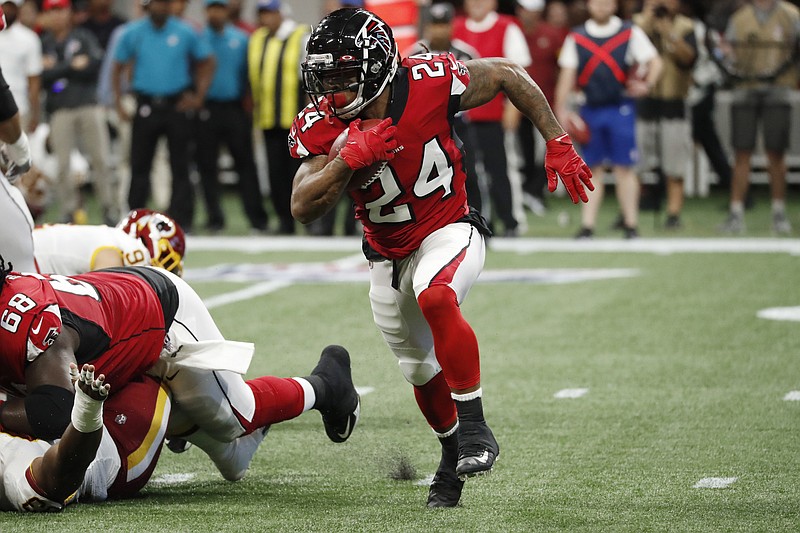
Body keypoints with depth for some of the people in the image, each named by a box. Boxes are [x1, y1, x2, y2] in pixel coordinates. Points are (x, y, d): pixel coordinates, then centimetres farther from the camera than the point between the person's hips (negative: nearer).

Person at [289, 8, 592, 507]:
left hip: (449, 232, -4)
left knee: (435, 297, -36)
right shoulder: (322, 125, -17)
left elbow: (508, 75, -8)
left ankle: (474, 427, -24)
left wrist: (558, 145, -9)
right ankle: (454, 452, 44)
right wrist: (348, 159, -37)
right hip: (388, 256, 4)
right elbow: (303, 209, -23)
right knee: (421, 369, 16)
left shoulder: (432, 83, -25)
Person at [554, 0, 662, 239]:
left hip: (620, 109, -2)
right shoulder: (576, 37, 7)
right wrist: (561, 109, -1)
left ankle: (630, 225, 3)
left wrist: (647, 84, -17)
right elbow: (567, 74, 6)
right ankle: (587, 226, 7)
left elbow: (654, 61, 0)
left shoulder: (630, 33, 2)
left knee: (624, 167, -2)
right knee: (592, 169, 5)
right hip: (590, 110, 2)